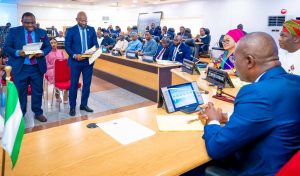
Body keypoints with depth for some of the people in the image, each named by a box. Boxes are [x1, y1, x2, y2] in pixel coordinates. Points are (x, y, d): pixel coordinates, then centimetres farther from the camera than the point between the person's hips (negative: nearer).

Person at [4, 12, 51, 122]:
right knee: (20, 92, 9)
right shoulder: (13, 31, 0)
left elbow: (48, 47, 6)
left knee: (38, 91, 9)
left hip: (37, 67, 1)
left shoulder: (42, 32, 5)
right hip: (20, 68, -1)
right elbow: (6, 47, -1)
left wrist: (42, 52, -16)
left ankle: (38, 113, 23)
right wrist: (17, 52, -20)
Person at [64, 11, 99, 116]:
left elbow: (95, 44, 6)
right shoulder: (71, 30, -3)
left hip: (88, 60, 3)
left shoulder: (91, 29, 6)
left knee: (87, 84, 9)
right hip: (75, 61, -3)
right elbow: (67, 46, -4)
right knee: (74, 84, 4)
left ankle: (84, 104, 23)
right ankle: (72, 107, 16)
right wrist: (74, 55, -20)